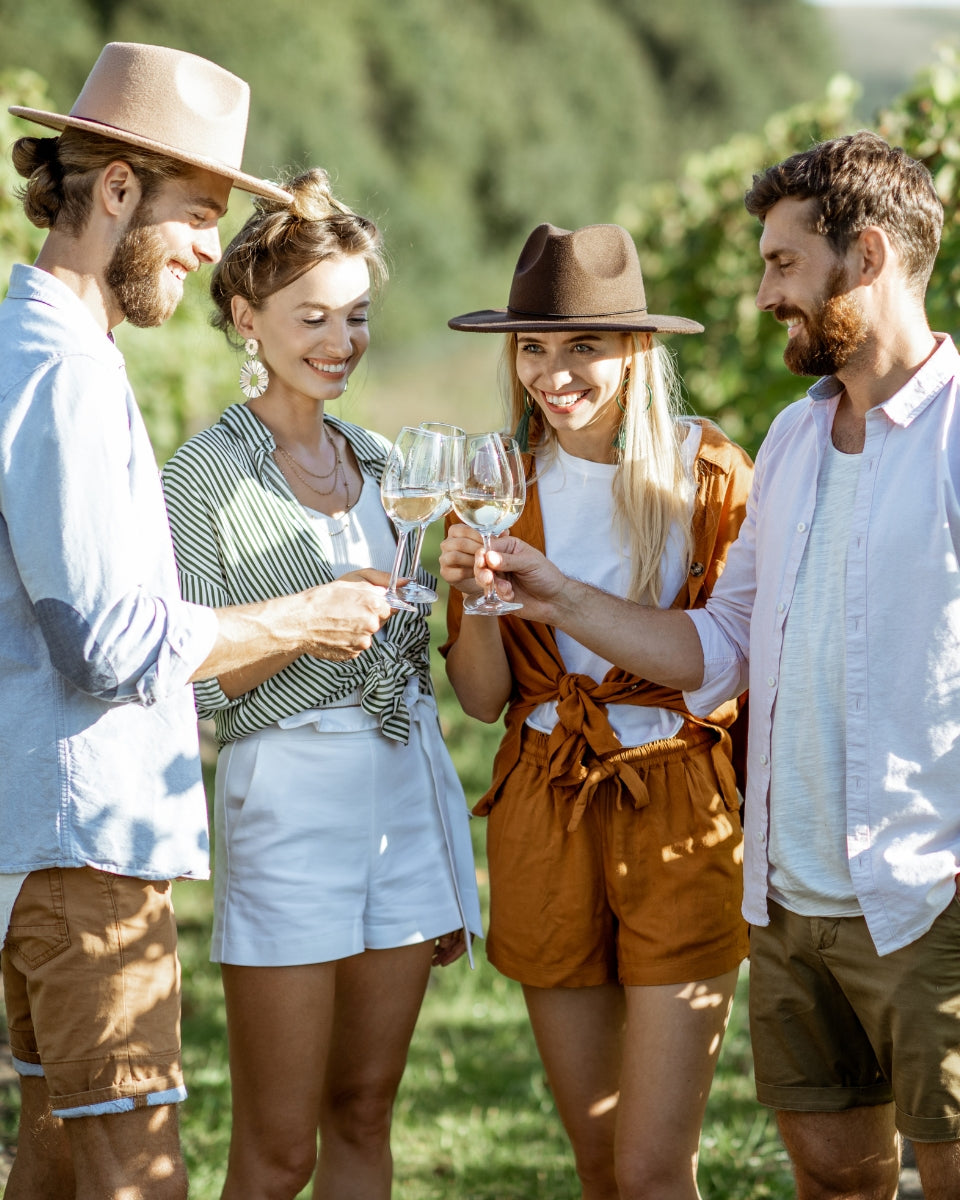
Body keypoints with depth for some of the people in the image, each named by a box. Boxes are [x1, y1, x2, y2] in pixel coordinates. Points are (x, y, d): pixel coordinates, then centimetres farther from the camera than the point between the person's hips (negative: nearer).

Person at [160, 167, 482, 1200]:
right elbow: (190, 681, -9)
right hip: (288, 795, -6)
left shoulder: (377, 462, 14)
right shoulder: (206, 475, -5)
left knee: (363, 1116, 11)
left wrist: (448, 874, 18)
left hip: (407, 787, 6)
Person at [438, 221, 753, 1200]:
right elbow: (482, 697, 6)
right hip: (544, 818, 3)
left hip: (682, 821, -3)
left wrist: (768, 841, -8)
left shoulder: (708, 471, -5)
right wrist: (471, 592, -13)